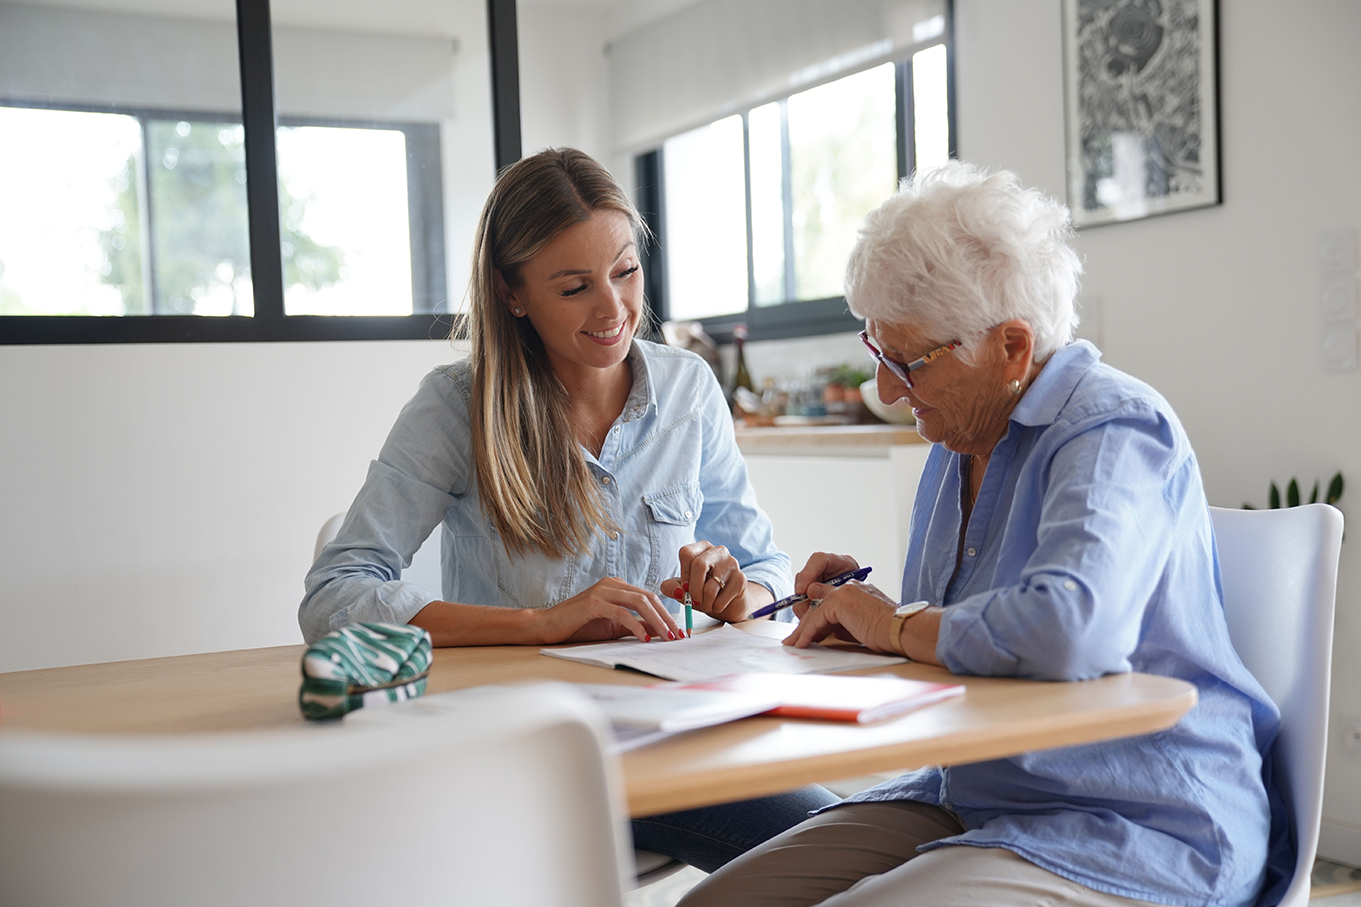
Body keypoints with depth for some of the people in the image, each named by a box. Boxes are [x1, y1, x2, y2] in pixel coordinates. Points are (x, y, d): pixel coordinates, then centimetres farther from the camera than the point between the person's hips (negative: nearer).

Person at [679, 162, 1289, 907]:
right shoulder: (964, 438, 12)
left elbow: (1069, 628, -37)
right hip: (969, 803, 9)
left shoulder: (1113, 432, -17)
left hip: (1134, 836, -8)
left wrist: (896, 625, -19)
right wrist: (860, 609, 4)